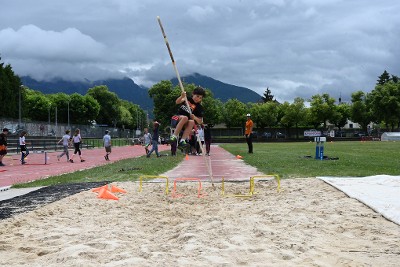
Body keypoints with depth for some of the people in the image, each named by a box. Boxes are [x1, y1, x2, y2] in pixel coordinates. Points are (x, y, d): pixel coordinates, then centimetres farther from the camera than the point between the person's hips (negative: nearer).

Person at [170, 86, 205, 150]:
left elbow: (200, 122, 1)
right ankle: (174, 136, -38)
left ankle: (182, 141, -46)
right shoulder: (187, 99, 5)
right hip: (176, 120, -2)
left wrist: (195, 117, -20)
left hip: (185, 125, 2)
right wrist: (182, 96, -33)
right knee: (185, 117, -34)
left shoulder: (199, 107, 4)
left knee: (192, 122, -32)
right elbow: (177, 102, -13)